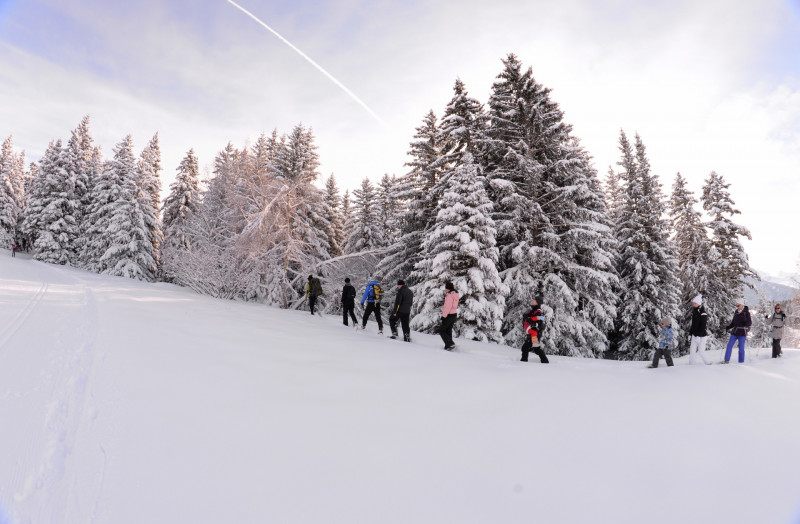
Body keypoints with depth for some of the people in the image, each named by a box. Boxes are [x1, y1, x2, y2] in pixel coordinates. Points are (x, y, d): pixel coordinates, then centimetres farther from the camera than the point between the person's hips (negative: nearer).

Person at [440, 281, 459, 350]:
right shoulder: (455, 294, 9)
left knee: (441, 330, 2)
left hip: (449, 315, -9)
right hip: (454, 314, 9)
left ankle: (450, 344, -9)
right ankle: (448, 346, 18)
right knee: (448, 330, 15)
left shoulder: (449, 295, -19)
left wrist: (444, 316, -18)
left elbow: (448, 307, -22)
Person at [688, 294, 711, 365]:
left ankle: (708, 363, 15)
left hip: (702, 336, -7)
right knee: (692, 351, 4)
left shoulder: (703, 313, -14)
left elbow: (703, 326, -18)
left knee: (701, 351, -5)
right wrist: (690, 334, 18)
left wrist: (699, 336, -22)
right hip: (694, 335, 7)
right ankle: (690, 365, 8)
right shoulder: (694, 311, 11)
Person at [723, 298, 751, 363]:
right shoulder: (736, 312, 9)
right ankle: (726, 360, 5)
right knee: (729, 346, 0)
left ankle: (741, 362, 13)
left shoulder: (746, 312, -6)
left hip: (742, 333, -5)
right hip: (734, 332, 5)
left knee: (741, 348, 2)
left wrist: (746, 325, -30)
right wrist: (727, 328, 7)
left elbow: (750, 323, -11)